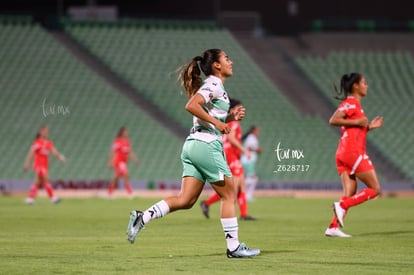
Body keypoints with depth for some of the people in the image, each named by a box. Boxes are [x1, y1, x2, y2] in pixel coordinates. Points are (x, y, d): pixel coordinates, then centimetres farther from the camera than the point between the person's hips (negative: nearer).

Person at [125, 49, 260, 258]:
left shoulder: (214, 85, 21)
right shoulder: (214, 84, -8)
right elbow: (191, 106, -22)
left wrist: (231, 117, 12)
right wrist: (216, 122, -18)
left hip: (192, 145, 9)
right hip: (207, 145, -9)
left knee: (186, 200, 1)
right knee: (229, 195, 1)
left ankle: (142, 217, -11)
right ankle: (233, 247, 5)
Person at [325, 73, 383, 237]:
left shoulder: (354, 104, 22)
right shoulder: (351, 103, -7)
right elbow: (333, 121, -19)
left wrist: (369, 127, 16)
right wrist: (356, 122, -17)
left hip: (344, 154, 9)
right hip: (353, 152, -9)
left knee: (350, 194, 5)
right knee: (375, 189, -6)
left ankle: (333, 227, -3)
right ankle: (341, 205, -15)